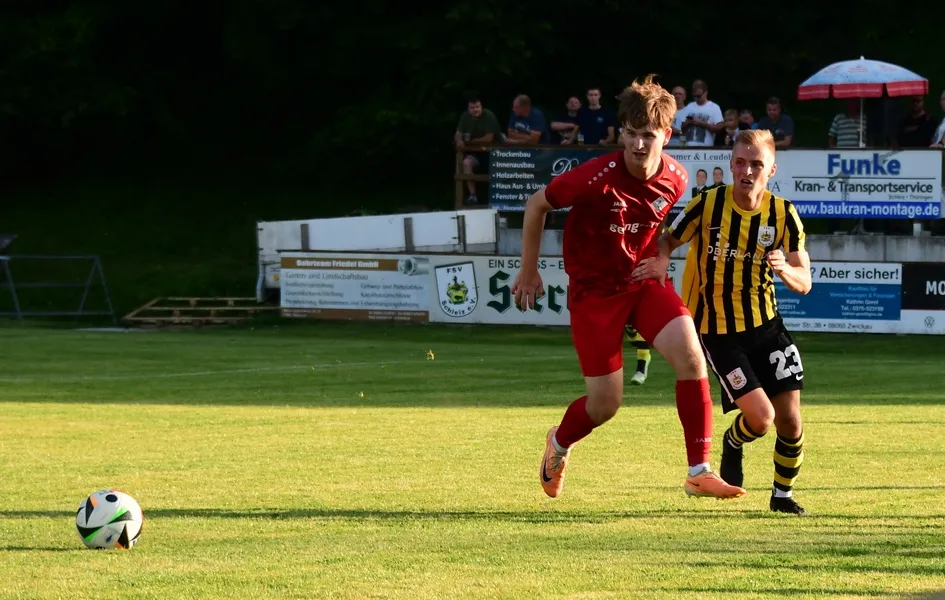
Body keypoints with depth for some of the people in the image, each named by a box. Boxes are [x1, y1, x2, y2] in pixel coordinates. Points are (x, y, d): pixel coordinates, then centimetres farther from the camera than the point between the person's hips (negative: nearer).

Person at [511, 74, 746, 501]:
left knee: (689, 353, -22)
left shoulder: (675, 180, -9)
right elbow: (535, 206, -8)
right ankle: (558, 444, 35)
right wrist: (528, 273, 0)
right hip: (594, 290, -4)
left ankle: (699, 472, -16)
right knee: (605, 405, -2)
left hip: (644, 281, 4)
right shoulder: (596, 178, -24)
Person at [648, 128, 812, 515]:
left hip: (766, 325, 3)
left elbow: (804, 283, -2)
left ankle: (783, 495, 24)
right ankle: (732, 447, 21)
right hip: (716, 330, -3)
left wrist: (784, 269, -25)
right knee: (759, 416, -15)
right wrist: (659, 261, -18)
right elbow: (668, 240, 4)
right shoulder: (707, 204, -12)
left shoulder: (783, 215, -5)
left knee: (790, 420, -1)